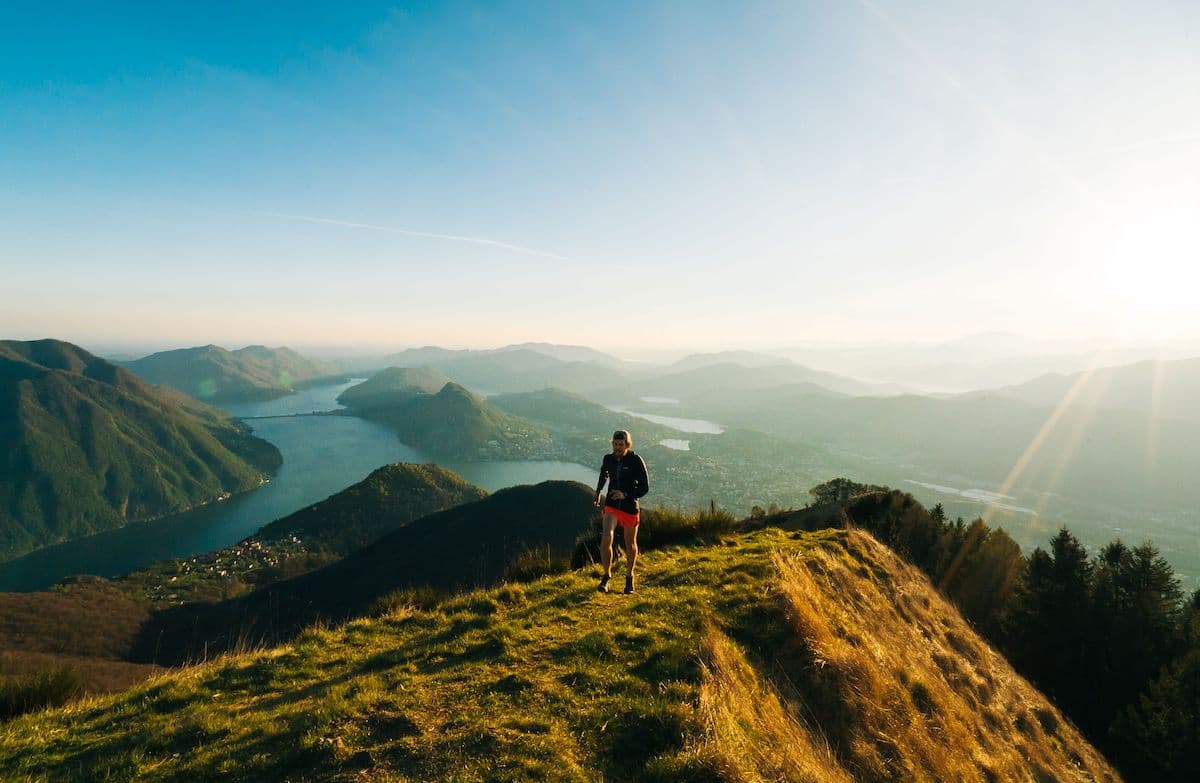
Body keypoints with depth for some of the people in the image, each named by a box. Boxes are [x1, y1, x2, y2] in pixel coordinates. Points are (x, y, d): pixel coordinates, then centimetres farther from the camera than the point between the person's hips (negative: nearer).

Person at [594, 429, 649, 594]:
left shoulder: (636, 461, -13)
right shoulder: (608, 459, -2)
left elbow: (645, 487, -12)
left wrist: (626, 494, -24)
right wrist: (598, 493, 22)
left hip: (630, 508, -1)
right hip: (611, 506, 2)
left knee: (630, 544, 13)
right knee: (606, 537, -21)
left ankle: (629, 577, 37)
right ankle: (607, 576, -3)